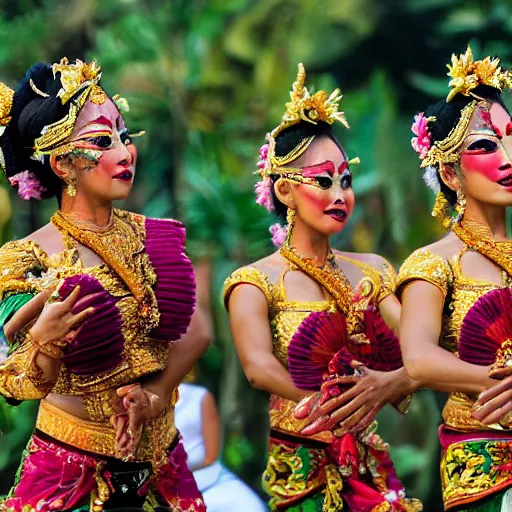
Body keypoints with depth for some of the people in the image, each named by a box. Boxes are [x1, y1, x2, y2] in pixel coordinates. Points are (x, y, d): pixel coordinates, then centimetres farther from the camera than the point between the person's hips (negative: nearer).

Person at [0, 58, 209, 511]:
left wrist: (153, 397, -17)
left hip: (159, 456, 4)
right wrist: (45, 341, -34)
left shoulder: (153, 237, 1)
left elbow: (195, 334, -3)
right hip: (73, 467, -4)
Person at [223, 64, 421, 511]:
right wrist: (317, 398, -38)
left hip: (372, 470, 4)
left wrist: (387, 384, -26)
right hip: (304, 475, -4)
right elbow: (257, 364, -20)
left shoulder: (371, 273, 11)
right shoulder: (256, 283, -2)